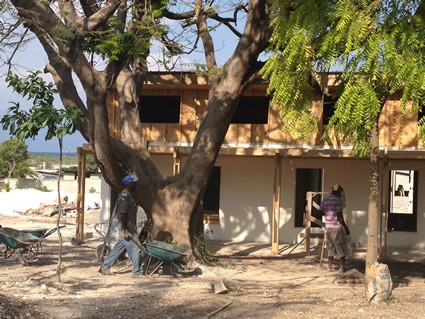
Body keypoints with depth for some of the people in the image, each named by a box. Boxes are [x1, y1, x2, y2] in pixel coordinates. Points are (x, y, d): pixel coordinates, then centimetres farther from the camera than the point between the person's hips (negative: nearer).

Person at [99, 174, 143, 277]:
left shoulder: (127, 196, 14)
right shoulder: (124, 197, -17)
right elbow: (122, 214, -22)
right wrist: (125, 230, -24)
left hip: (128, 228, 10)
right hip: (127, 229, -10)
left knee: (118, 248, 13)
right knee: (134, 249, -3)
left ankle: (105, 267, 18)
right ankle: (137, 272, 5)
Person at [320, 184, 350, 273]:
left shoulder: (325, 200, 8)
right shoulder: (338, 200, -13)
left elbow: (321, 211, 16)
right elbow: (339, 216, -17)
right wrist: (346, 228, -11)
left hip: (328, 227, 7)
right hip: (337, 227, -6)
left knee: (330, 248, 14)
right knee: (341, 248, 1)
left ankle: (329, 267, 13)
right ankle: (342, 267, -2)